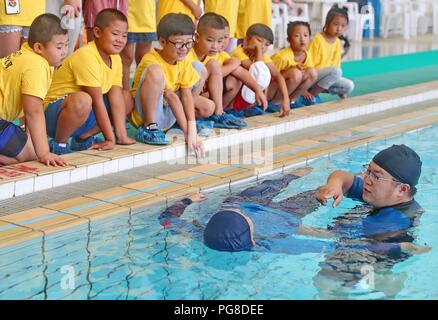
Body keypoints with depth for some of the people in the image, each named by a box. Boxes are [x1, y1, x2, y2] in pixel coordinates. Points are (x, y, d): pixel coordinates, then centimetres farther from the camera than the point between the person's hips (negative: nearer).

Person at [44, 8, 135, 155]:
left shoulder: (116, 59, 3)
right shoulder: (86, 57, -23)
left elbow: (116, 98, -4)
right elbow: (97, 101, -23)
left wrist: (122, 136, -13)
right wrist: (110, 139, -20)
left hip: (87, 112, 9)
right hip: (54, 112, -9)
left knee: (127, 98, 9)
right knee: (82, 100, -39)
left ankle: (84, 137, 6)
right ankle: (59, 142, -14)